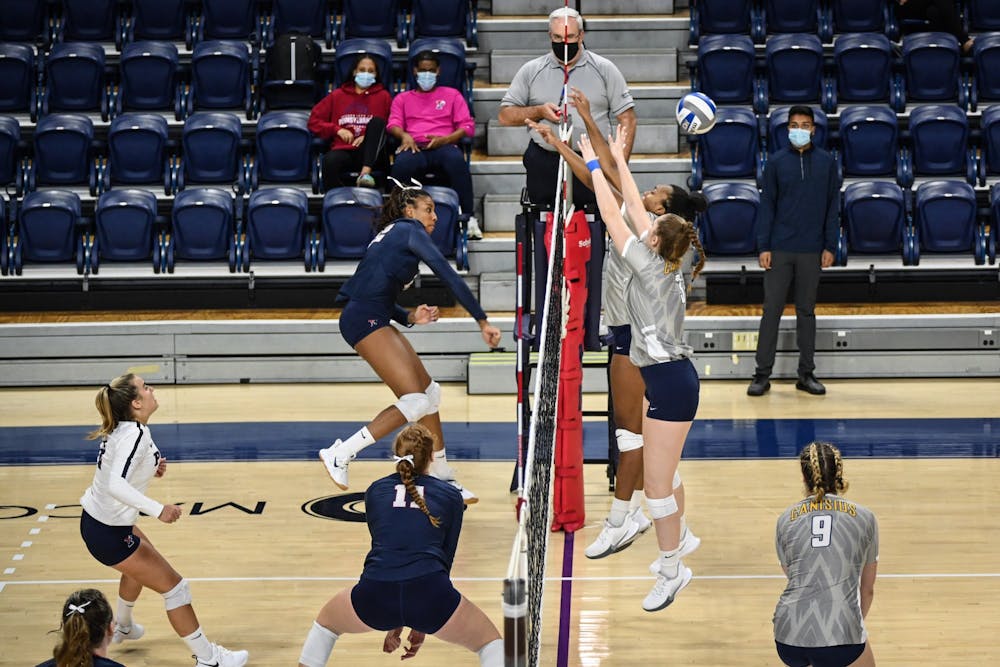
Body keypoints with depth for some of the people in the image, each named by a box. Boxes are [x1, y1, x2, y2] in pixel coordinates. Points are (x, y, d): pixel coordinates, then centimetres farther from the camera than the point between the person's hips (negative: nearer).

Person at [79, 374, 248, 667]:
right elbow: (115, 485, -38)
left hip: (96, 518, 10)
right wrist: (157, 509, -45)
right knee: (174, 587, -2)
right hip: (109, 534, -10)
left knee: (140, 566, 37)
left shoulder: (122, 428, 2)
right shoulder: (134, 434, -26)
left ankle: (122, 627, 58)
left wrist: (151, 467, 5)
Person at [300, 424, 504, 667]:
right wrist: (422, 624, 29)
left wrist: (393, 622, 32)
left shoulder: (375, 491, 23)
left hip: (376, 592, 1)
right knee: (490, 642, 23)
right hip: (430, 591, -1)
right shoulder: (450, 496, 20)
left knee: (326, 621, 33)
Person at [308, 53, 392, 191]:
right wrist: (337, 129, 2)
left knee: (377, 121, -30)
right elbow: (314, 121, 19)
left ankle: (365, 173, -46)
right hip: (343, 151, 0)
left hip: (372, 155, 0)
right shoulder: (338, 95, 22)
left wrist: (368, 136, -5)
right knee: (331, 160, -37)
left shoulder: (383, 96, 18)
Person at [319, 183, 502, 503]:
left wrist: (410, 317, 8)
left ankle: (442, 480, 17)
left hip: (374, 320, 10)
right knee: (414, 402, -14)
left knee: (429, 393, 11)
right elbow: (447, 274, -10)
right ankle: (339, 454, -11)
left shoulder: (393, 234, 26)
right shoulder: (409, 230, -1)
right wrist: (482, 320, -12)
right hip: (364, 320, -10)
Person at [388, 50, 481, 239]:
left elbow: (468, 126, 14)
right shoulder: (402, 98, 29)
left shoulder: (452, 95, 26)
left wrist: (446, 139, -6)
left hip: (443, 146, 0)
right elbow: (393, 124, 13)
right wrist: (404, 136, -13)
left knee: (456, 160, -39)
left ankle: (469, 216, -37)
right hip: (415, 147, 0)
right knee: (402, 164, -39)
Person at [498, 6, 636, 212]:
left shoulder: (604, 69, 6)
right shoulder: (531, 71, 10)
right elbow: (505, 116, 10)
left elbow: (627, 119, 3)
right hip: (543, 167, 2)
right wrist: (539, 111, -7)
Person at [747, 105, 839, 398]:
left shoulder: (826, 162, 4)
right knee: (772, 310, -1)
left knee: (807, 311, 8)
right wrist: (763, 247, -4)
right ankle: (762, 374, 2)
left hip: (812, 251, 1)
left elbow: (833, 206, 6)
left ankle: (806, 374, 14)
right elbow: (767, 205, 2)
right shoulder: (776, 162, 2)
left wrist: (830, 246, 0)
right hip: (779, 249, -1)